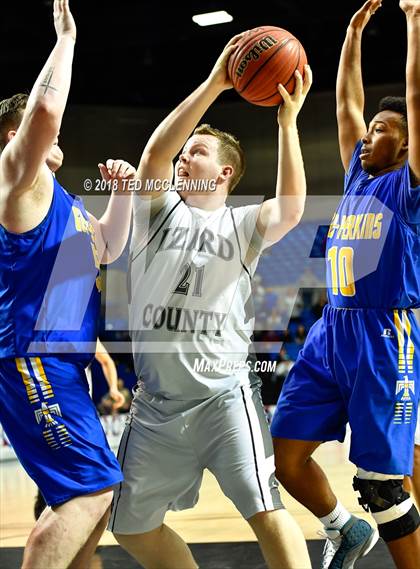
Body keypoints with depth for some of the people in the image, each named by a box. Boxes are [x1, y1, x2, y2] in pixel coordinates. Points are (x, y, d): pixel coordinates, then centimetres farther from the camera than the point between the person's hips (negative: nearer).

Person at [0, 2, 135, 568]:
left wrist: (121, 191, 15)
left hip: (57, 362, 10)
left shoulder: (56, 194, 21)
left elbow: (105, 248, 30)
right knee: (92, 490, -14)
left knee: (85, 490, 14)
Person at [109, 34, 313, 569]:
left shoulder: (243, 224, 3)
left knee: (265, 511, -14)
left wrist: (287, 123, -21)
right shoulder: (157, 210, 6)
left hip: (224, 395, -3)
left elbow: (291, 210, -19)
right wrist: (213, 85, -17)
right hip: (157, 401, 3)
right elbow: (154, 153, -13)